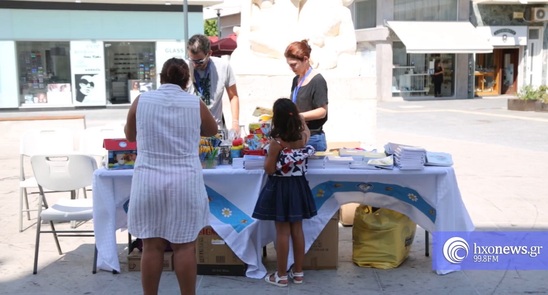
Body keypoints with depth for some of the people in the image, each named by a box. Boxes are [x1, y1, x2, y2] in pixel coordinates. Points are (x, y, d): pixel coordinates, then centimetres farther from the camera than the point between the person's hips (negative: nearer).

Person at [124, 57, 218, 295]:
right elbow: (212, 131, 19)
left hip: (149, 181, 1)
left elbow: (130, 135, 16)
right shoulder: (196, 104, -1)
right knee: (184, 246, 6)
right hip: (184, 182, -1)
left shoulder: (141, 101, 1)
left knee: (152, 246, 9)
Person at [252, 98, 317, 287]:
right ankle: (298, 272, 24)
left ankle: (281, 276, 13)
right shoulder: (303, 136, -4)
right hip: (298, 186, 5)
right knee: (297, 229, 13)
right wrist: (301, 120, 39)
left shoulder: (276, 141, -20)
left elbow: (269, 170, -15)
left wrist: (268, 154, 2)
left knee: (282, 232, 3)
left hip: (280, 188, -5)